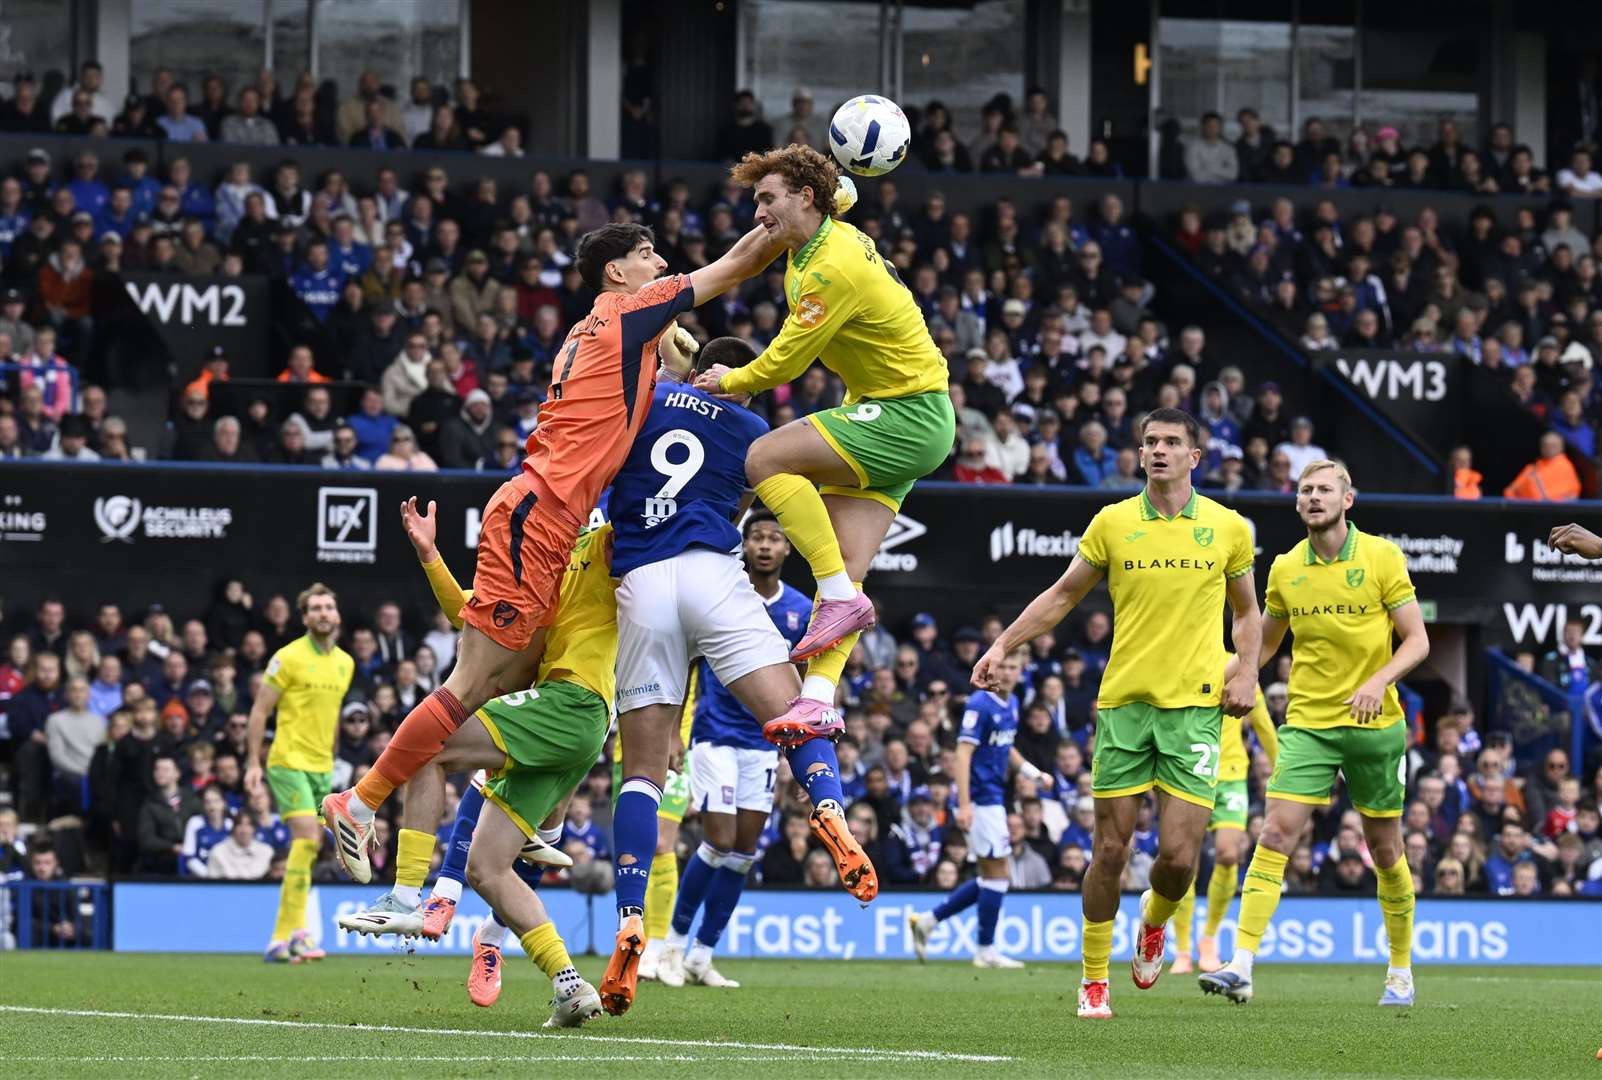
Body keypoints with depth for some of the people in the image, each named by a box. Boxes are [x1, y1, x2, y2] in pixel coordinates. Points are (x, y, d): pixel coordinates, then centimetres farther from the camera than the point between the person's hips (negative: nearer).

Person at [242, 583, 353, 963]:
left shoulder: (345, 663, 12)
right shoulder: (289, 657, -7)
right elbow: (260, 710, -5)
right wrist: (253, 761, -10)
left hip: (321, 767, 7)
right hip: (289, 761, -7)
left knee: (309, 847, 5)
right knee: (307, 836, -20)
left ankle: (280, 939, 11)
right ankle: (297, 930, -20)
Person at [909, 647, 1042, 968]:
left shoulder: (1011, 704, 12)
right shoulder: (980, 705, -15)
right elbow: (964, 753, -20)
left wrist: (1033, 773, 12)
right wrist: (964, 805, -26)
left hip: (994, 799, 9)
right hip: (981, 798, -9)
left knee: (991, 877, 11)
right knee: (997, 872, -6)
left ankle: (927, 921, 16)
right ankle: (986, 950, 2)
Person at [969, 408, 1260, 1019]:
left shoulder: (1228, 528, 5)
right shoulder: (1112, 523, 4)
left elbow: (1245, 611, 17)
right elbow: (1062, 596, 14)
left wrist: (1246, 672, 2)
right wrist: (1003, 645, 6)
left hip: (1196, 705, 0)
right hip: (1123, 700, 0)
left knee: (1179, 856, -7)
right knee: (1111, 848, -1)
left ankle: (1155, 920, 28)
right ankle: (1094, 981, 12)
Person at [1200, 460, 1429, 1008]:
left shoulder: (1382, 557, -3)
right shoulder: (1285, 569, 5)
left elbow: (1417, 640, -4)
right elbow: (1264, 644, 19)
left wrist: (1378, 681, -20)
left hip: (1374, 724, -1)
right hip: (1307, 722, 2)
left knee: (1385, 850, 8)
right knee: (1276, 834, -14)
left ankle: (1401, 971, 25)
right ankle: (1241, 966, -20)